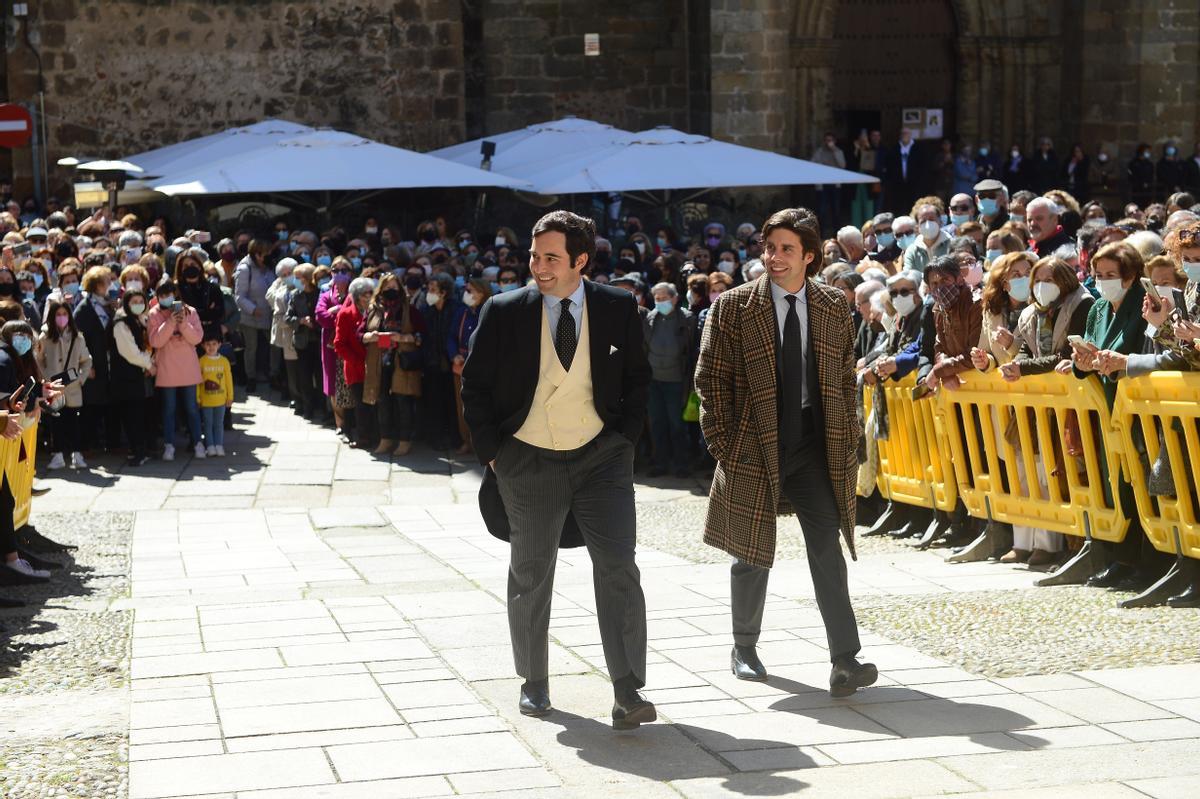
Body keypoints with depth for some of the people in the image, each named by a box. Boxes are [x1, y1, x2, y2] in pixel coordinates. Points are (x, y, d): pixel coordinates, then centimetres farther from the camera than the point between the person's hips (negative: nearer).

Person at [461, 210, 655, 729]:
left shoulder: (618, 309, -1)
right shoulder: (504, 312, -4)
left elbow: (637, 378, 9)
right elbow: (475, 385, 2)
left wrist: (624, 439, 0)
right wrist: (492, 453, -2)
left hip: (601, 457, 0)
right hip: (527, 462, 0)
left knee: (618, 569, -9)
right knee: (530, 577, 11)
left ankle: (627, 691, -8)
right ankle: (534, 682, 26)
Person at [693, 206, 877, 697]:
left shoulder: (834, 308, 7)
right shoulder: (733, 307, -2)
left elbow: (845, 377, 14)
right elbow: (711, 379, -1)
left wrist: (847, 437, 6)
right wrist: (721, 442, -6)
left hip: (818, 451, 2)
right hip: (754, 449, -2)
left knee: (828, 553, -6)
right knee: (753, 557, 9)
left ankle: (846, 661, -8)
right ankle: (744, 648, 28)